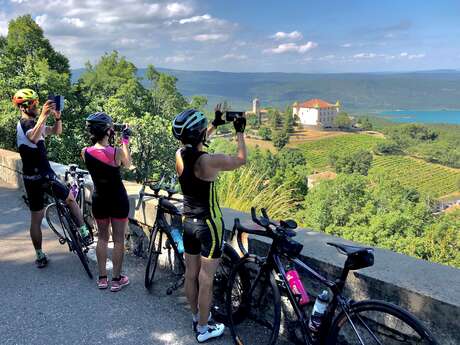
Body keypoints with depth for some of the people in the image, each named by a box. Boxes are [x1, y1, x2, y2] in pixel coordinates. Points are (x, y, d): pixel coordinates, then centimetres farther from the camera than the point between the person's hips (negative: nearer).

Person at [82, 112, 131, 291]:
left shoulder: (85, 152, -11)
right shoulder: (117, 152, -21)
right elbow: (127, 163, 1)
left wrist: (108, 141, 10)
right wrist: (125, 141, 6)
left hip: (99, 200, 4)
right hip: (118, 201, -4)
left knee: (102, 237, 18)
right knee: (118, 240, 8)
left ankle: (102, 278, 26)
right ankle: (116, 280, 17)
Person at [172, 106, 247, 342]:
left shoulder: (179, 155, -6)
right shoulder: (210, 161, -24)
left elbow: (195, 145, 18)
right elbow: (241, 159, -8)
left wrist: (216, 124, 21)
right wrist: (240, 132, 5)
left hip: (188, 223, 7)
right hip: (208, 225, -7)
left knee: (191, 275, 18)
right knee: (205, 280, 6)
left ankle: (196, 318, 38)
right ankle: (203, 329, 21)